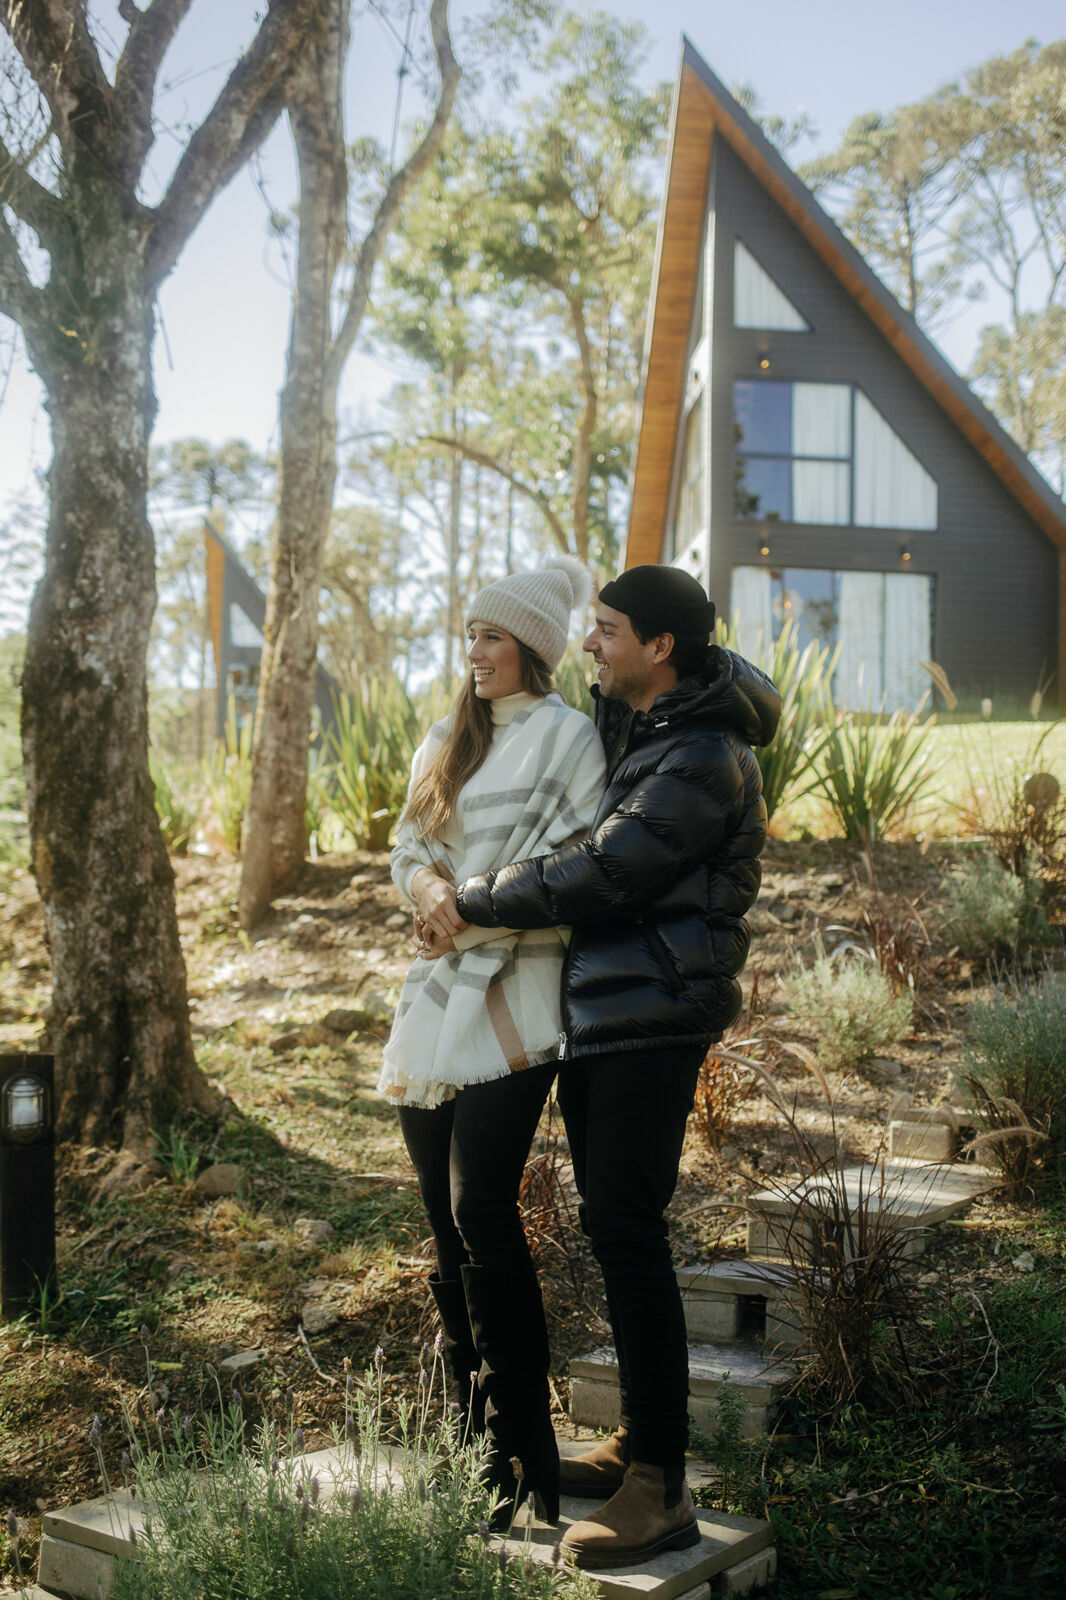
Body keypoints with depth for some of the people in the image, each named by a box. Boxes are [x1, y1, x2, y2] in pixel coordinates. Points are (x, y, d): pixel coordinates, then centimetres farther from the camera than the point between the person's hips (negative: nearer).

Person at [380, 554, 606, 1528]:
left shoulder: (566, 736, -1)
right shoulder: (446, 742, 20)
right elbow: (409, 844, 16)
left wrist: (472, 913, -11)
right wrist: (425, 883, -6)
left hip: (512, 1000, -7)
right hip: (437, 1002, 7)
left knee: (482, 1214, -14)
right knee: (450, 1221, 8)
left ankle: (523, 1458, -7)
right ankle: (472, 1433, 17)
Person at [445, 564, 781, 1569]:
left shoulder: (704, 761, -17)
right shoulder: (625, 721, 13)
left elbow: (596, 875, -21)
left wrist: (467, 900, -11)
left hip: (651, 1019, -10)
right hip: (595, 1010, 10)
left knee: (626, 1228, -11)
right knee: (610, 1224, 14)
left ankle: (661, 1489, -4)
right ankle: (637, 1441, 26)